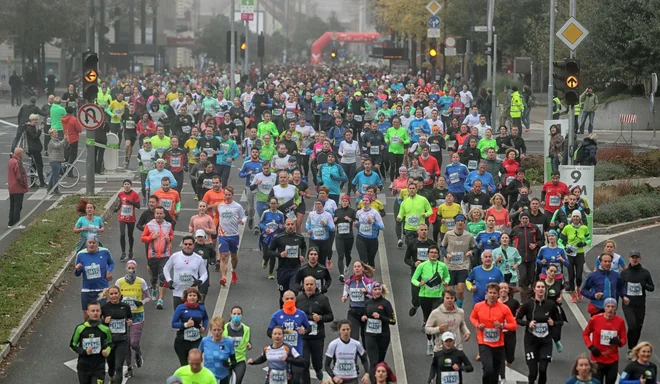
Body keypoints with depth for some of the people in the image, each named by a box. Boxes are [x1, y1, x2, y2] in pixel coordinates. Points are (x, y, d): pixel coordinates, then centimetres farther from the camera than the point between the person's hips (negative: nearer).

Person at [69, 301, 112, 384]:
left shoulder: (105, 329, -5)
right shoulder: (80, 328, -7)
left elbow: (110, 343, 14)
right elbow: (72, 345, 3)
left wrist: (107, 351, -7)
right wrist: (84, 352, -13)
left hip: (99, 367, -1)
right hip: (84, 367, 1)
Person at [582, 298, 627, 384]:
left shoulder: (620, 321, -6)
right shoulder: (595, 319, -11)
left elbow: (623, 339, 4)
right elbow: (585, 334, 4)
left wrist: (619, 342, -20)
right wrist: (591, 347, -11)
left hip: (613, 360, 2)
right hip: (597, 359, -2)